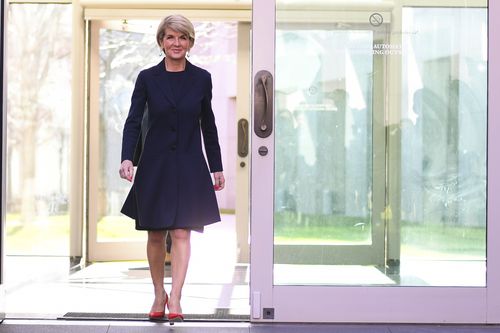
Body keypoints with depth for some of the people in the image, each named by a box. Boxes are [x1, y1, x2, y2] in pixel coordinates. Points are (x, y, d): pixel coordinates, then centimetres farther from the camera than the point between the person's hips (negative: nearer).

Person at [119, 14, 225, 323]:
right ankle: (159, 295, 24)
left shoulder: (202, 78, 3)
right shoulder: (147, 78, 0)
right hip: (155, 165, 0)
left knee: (181, 233, -8)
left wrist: (217, 168, 11)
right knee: (156, 235, 8)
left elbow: (208, 125, 9)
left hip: (189, 167, 0)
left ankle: (175, 300, -10)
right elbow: (133, 121, -3)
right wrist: (127, 158, -18)